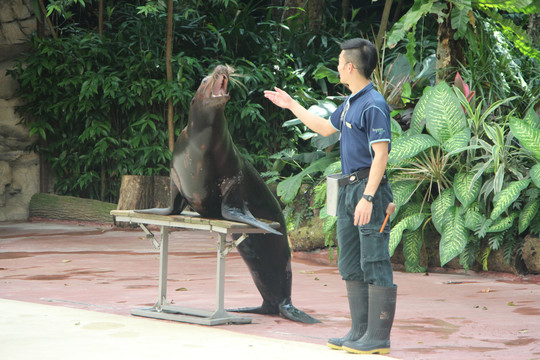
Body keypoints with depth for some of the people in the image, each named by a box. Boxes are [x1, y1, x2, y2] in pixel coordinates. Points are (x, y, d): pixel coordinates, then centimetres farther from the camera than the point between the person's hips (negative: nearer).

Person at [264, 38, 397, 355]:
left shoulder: (374, 105, -13)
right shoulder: (351, 103, 16)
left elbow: (381, 154, -19)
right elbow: (326, 128, 34)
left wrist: (367, 197, -24)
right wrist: (292, 106, 40)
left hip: (368, 188, -10)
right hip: (348, 188, 10)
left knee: (374, 264, -8)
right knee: (351, 266, 11)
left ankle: (379, 338, -7)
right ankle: (360, 331, 17)